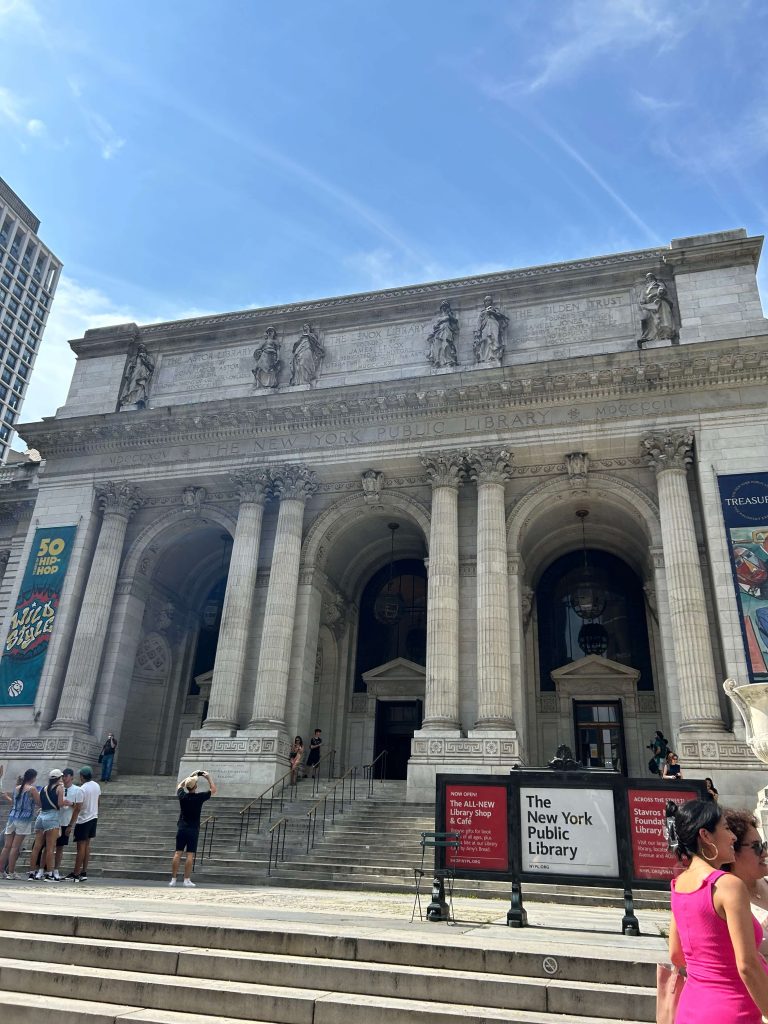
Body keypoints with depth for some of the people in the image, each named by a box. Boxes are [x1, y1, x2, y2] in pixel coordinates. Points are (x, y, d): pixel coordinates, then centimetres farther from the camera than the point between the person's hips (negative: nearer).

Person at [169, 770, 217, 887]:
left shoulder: (182, 796, -2)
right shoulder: (199, 797, -10)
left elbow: (180, 785, 21)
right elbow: (213, 790, 5)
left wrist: (191, 776, 23)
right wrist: (208, 778, 11)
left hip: (181, 828, 3)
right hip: (193, 829, -3)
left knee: (178, 853, 5)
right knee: (190, 855, -1)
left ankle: (173, 879, 7)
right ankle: (187, 880, -2)